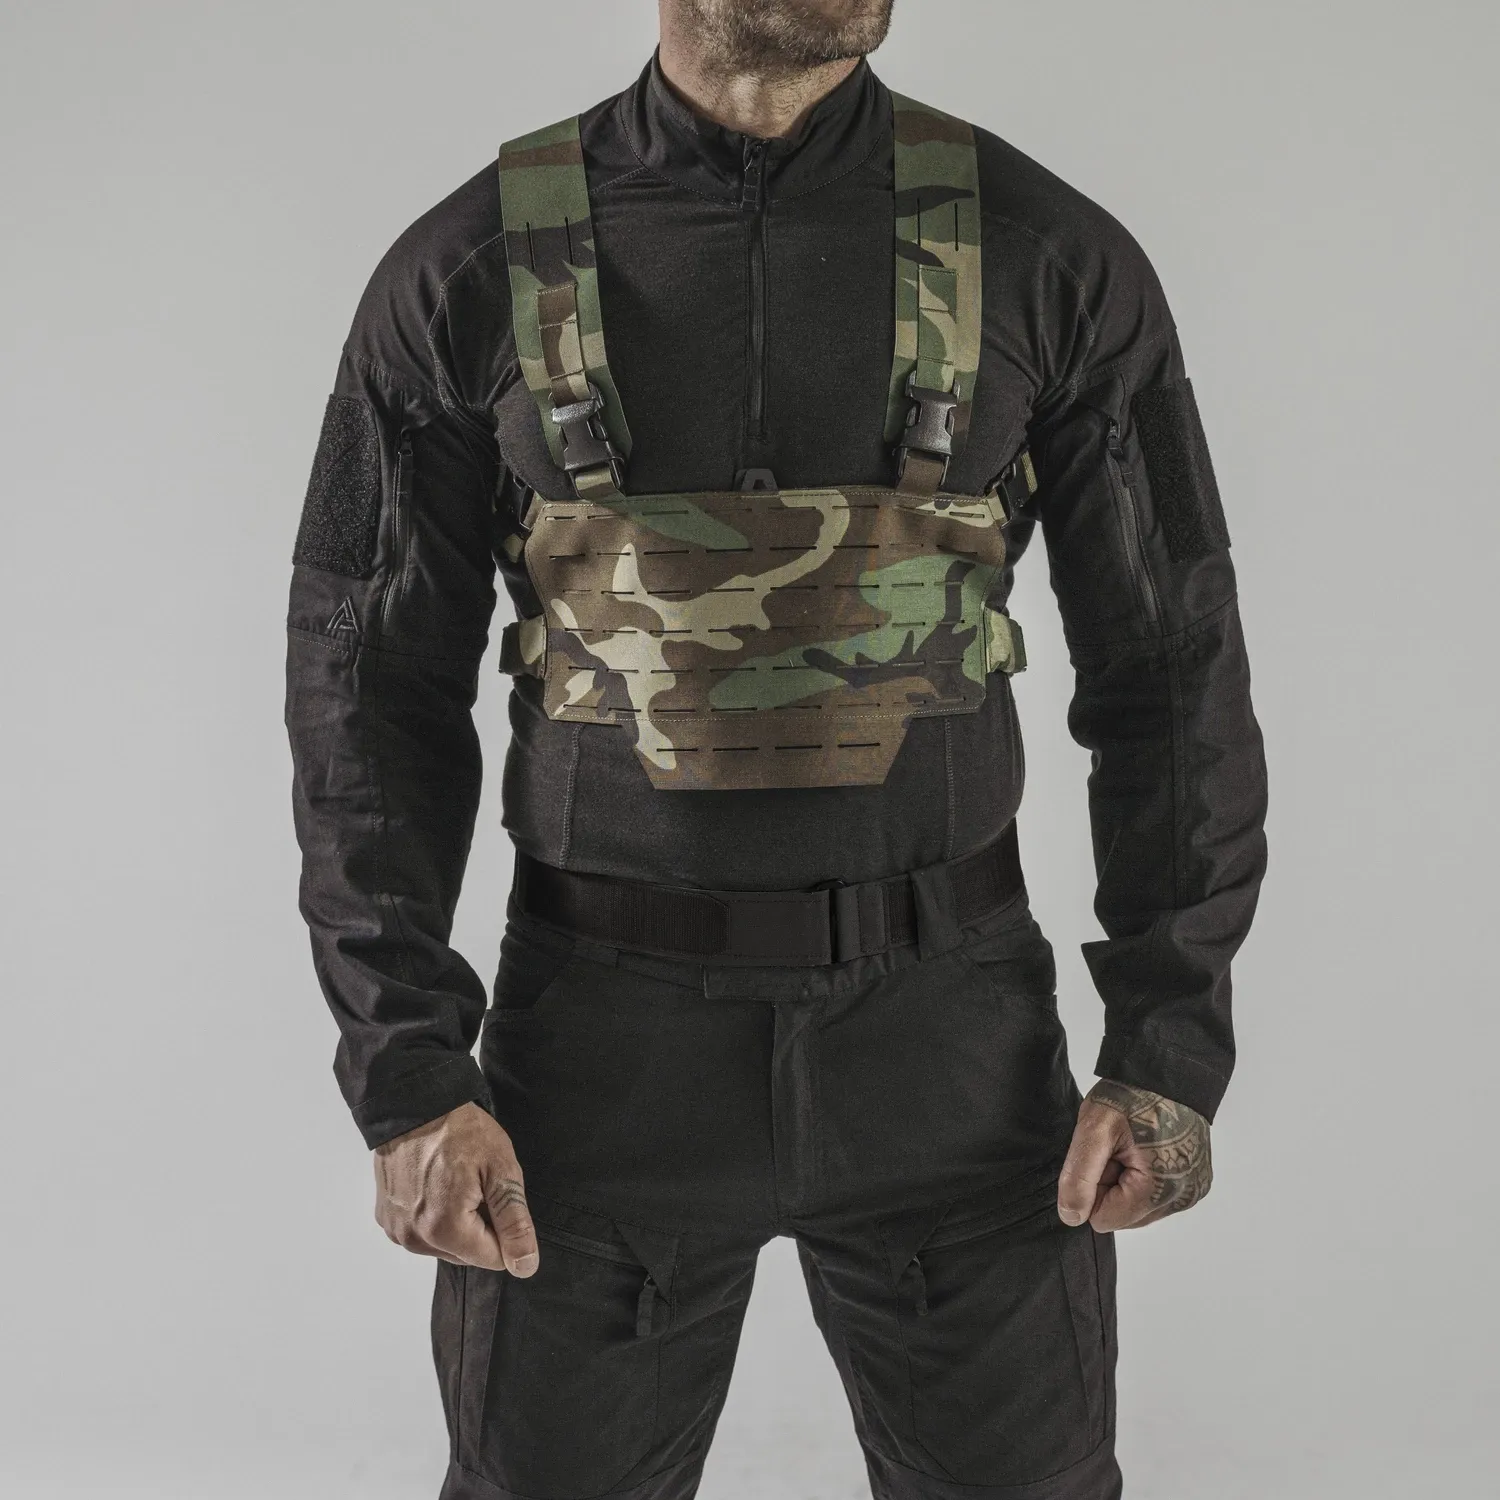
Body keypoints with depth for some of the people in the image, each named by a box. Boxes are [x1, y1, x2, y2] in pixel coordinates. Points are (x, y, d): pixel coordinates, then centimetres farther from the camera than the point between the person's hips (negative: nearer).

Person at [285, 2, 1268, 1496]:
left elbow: (1169, 670, 0)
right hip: (606, 1040, 0)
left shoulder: (1049, 255, -4)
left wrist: (1172, 1054, -5)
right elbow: (373, 696, -1)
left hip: (943, 1034, 1)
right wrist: (408, 1081, -9)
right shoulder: (469, 270, -4)